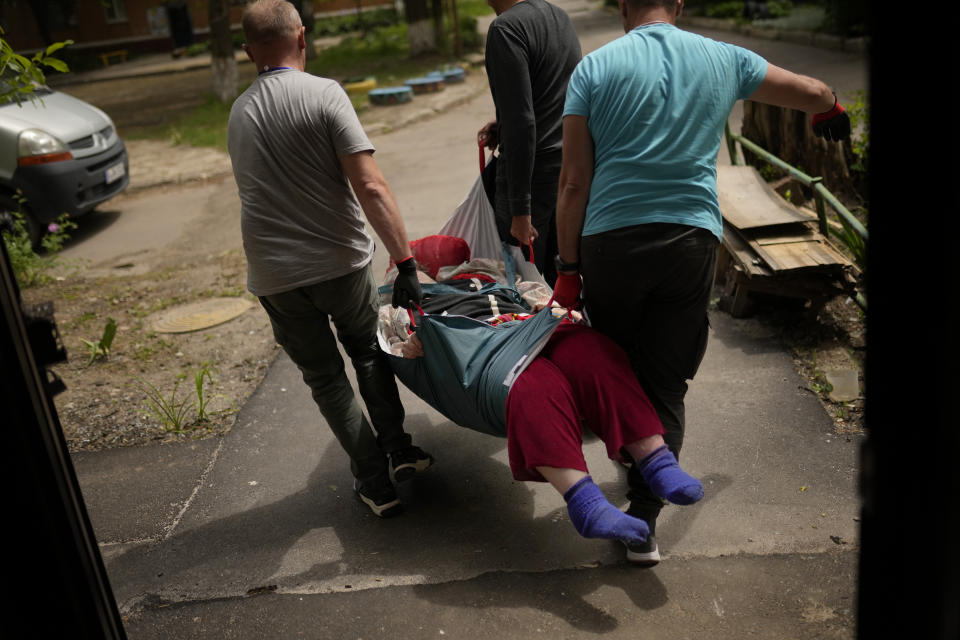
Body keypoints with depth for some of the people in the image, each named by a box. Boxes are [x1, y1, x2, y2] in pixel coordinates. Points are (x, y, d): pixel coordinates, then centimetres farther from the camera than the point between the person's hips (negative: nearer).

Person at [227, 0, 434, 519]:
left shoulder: (237, 114, 8)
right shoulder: (323, 94, -10)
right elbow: (370, 187, -20)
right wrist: (405, 262, -20)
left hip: (275, 276, 3)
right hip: (341, 261, -3)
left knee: (325, 377, 15)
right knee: (368, 351, 24)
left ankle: (375, 482, 16)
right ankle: (398, 450, 22)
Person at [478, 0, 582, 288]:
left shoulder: (506, 28, -15)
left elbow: (522, 123, -22)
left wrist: (520, 209, -20)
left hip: (534, 173, -8)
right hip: (569, 166, 8)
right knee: (560, 279, 16)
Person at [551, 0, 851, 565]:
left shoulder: (595, 68, 5)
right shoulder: (723, 59, 11)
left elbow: (574, 183, -2)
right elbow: (817, 95, 25)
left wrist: (568, 267, 3)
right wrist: (831, 112, 49)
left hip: (611, 240, -1)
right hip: (692, 240, 1)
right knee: (666, 385, 7)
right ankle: (643, 522, 6)